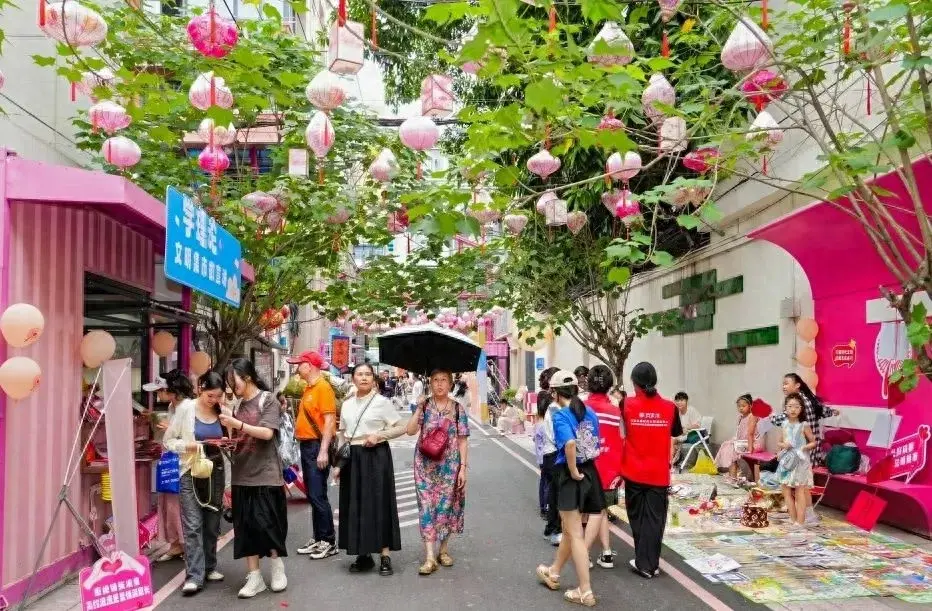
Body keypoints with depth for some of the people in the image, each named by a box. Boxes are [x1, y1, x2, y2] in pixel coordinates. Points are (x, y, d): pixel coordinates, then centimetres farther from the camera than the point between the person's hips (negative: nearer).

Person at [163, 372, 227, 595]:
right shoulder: (186, 408, -8)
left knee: (212, 524, 12)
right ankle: (194, 576, -4)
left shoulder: (221, 412, 1)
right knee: (193, 525, -6)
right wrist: (189, 445, -20)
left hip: (215, 472, 4)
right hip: (191, 473, -3)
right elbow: (168, 441, -3)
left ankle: (209, 567, 25)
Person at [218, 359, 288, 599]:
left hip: (265, 474, -5)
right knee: (245, 527, 6)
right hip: (242, 475, 5)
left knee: (267, 523, -1)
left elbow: (267, 433, -17)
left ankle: (277, 570, 20)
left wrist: (236, 424, -20)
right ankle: (254, 577, 14)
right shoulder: (238, 405, 10)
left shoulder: (268, 400, -5)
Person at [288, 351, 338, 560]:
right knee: (312, 496, 14)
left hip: (317, 446, -9)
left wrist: (323, 451, -23)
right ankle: (317, 539, 22)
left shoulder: (323, 387, -13)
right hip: (306, 445, 9)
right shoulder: (308, 388, 14)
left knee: (318, 496, -6)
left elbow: (329, 421, -19)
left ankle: (329, 542, 3)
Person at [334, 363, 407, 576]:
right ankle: (363, 555, 16)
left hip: (376, 456, -5)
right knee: (355, 505, 5)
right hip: (352, 457, 5)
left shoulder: (382, 402, -3)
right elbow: (342, 435, 15)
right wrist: (338, 463, 10)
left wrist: (378, 435, -15)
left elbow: (401, 428, -2)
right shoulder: (347, 404, 10)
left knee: (379, 503, -4)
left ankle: (385, 557, 2)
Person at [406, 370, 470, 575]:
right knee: (427, 506, -4)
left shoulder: (458, 408, 2)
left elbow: (463, 441, 1)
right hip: (426, 465, 0)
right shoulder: (423, 406, 4)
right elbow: (410, 431, -8)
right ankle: (429, 557, -3)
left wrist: (463, 467, -4)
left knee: (447, 505, 5)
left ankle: (444, 550, 24)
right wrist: (420, 408, -14)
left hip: (449, 465, 0)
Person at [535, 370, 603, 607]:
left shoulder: (560, 416, -15)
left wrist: (573, 471, -19)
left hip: (571, 476, -7)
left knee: (576, 534, 4)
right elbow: (596, 443, 10)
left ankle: (585, 591, 10)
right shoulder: (590, 412, 5)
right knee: (570, 529, 21)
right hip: (590, 472, 7)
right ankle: (553, 573, 39)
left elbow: (570, 444, -31)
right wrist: (585, 467, 12)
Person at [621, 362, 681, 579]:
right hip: (659, 473, 0)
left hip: (634, 472, 0)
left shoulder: (627, 405, -8)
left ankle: (643, 561, 20)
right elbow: (676, 432, 11)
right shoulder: (669, 407, -5)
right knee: (654, 518, 6)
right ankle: (649, 565, 7)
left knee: (637, 517, 13)